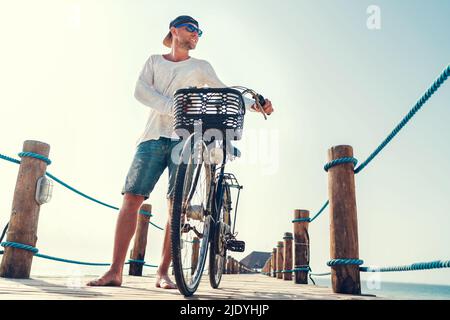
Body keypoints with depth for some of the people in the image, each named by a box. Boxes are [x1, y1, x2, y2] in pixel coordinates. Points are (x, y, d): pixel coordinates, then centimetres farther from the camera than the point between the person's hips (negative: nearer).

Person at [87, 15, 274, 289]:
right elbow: (141, 90, 2)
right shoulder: (155, 61, 19)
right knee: (131, 197, -8)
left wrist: (254, 105, -10)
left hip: (184, 140, 0)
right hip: (153, 137, 1)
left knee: (177, 205, -8)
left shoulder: (200, 66, 18)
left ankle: (163, 273, 0)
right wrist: (174, 108, -14)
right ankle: (115, 271, -4)